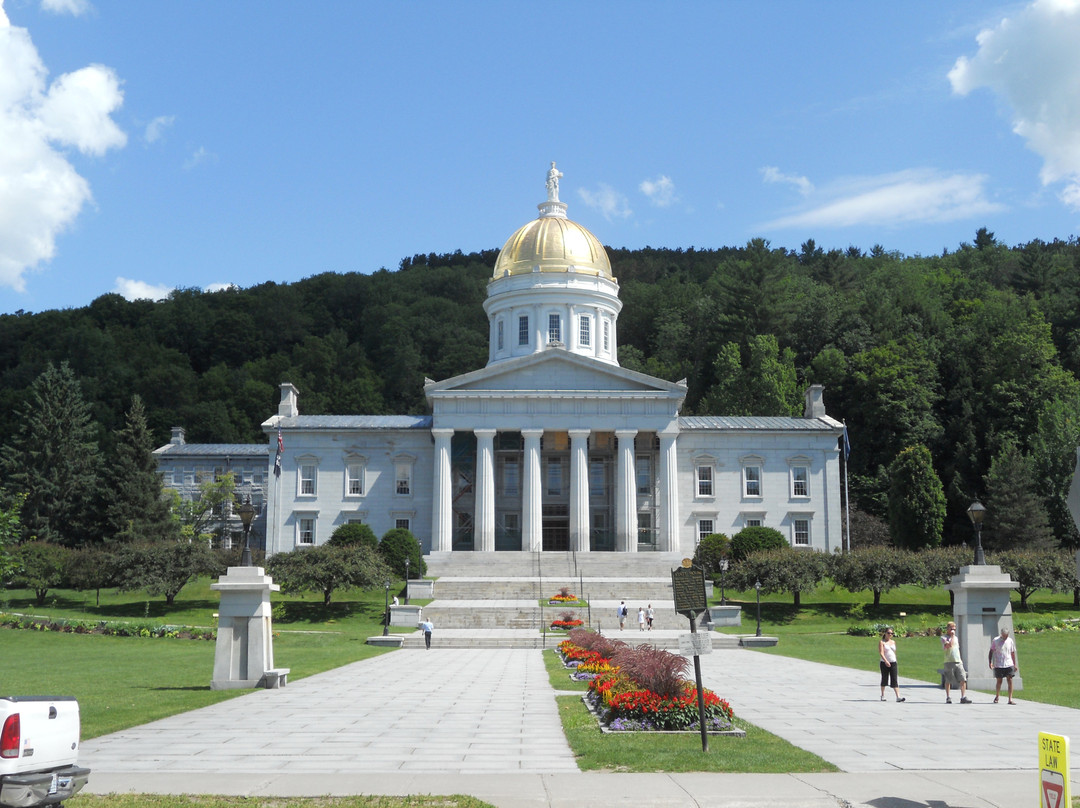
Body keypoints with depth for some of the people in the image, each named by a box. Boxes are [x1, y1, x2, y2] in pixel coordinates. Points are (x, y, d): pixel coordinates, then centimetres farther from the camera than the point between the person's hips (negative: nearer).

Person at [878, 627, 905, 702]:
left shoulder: (893, 642, 12)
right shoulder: (882, 642, -3)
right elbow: (881, 653, -15)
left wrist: (895, 661, 16)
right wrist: (886, 661, -27)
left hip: (893, 663, 3)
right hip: (884, 663, -3)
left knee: (894, 680, -6)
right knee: (884, 679, 7)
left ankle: (898, 697, -14)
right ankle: (882, 695, 22)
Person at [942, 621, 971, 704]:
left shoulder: (956, 638, 21)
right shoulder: (943, 637, -1)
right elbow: (949, 645, -19)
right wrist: (952, 636, -9)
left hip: (958, 662, 5)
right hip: (949, 662, -5)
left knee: (963, 679, -8)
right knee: (948, 681, 3)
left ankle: (963, 697, -9)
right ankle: (948, 698, 12)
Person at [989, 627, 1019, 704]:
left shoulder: (1010, 641, 6)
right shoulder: (995, 640, -3)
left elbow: (1013, 653, 14)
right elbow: (991, 652, 3)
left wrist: (1015, 664, 13)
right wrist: (990, 662, -6)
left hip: (1009, 664, 2)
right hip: (998, 665, -2)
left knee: (1010, 681, -7)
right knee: (999, 681, 6)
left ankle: (1010, 699, -6)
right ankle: (997, 696, 27)